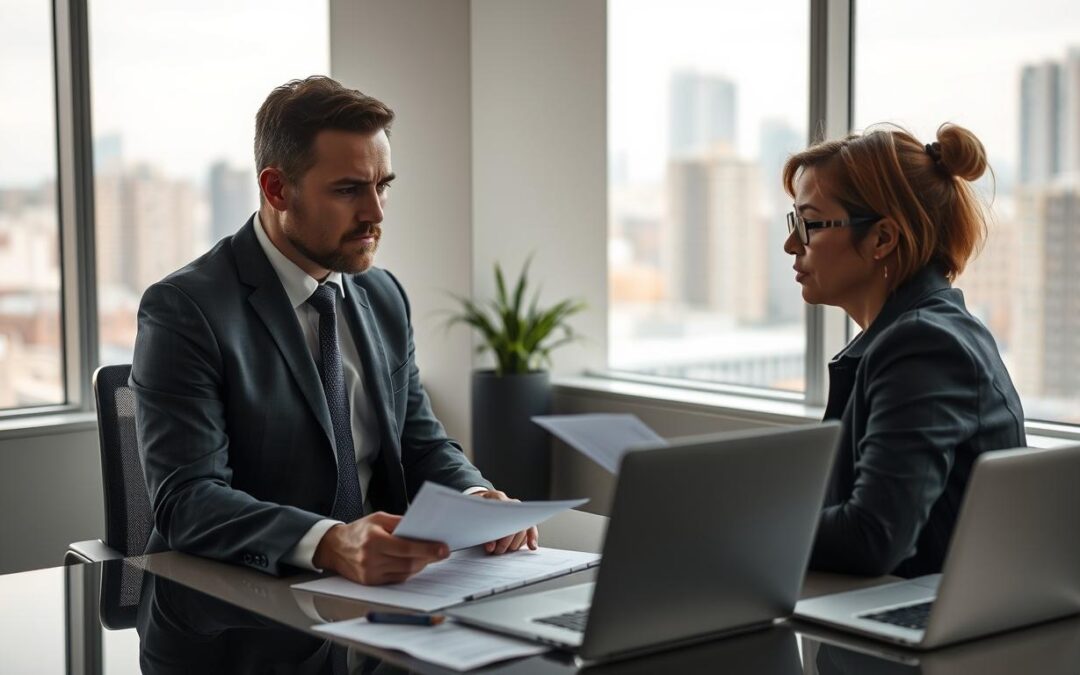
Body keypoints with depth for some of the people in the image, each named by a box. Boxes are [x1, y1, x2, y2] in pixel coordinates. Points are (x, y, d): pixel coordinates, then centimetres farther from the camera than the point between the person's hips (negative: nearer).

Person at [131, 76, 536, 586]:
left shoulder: (384, 297, 10)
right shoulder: (185, 310, -11)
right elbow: (186, 501, -19)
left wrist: (477, 501, -9)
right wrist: (331, 544, -35)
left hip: (379, 592, 4)